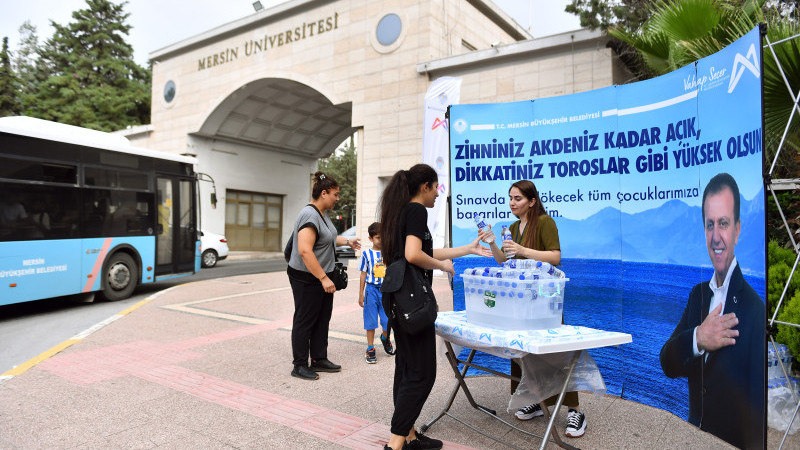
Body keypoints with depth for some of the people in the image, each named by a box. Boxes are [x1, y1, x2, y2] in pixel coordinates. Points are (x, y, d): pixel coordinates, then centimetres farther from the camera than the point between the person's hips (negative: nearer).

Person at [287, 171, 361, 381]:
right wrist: (323, 278, -30)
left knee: (322, 319, 15)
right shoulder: (310, 215, -22)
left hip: (321, 276, 10)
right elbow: (305, 251, -31)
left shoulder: (322, 213, 11)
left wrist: (347, 241, 32)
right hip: (306, 279, -10)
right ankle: (299, 366, 15)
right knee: (305, 320, 2)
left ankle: (319, 359, 27)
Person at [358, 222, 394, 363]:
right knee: (371, 321, 4)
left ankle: (385, 338, 33)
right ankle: (370, 349, 16)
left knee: (388, 321, 1)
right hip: (371, 289, -1)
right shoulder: (366, 254, 0)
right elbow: (363, 275, 3)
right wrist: (361, 294, 3)